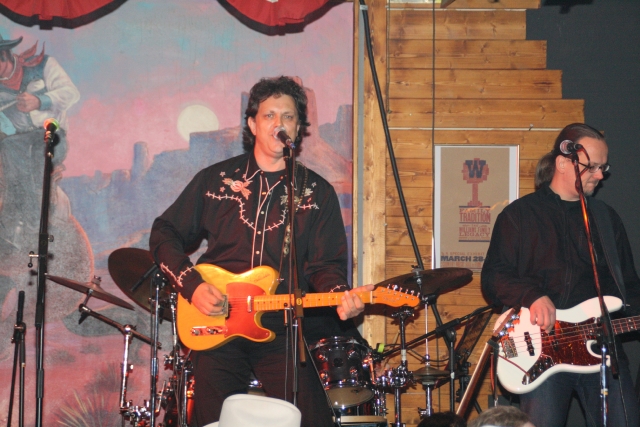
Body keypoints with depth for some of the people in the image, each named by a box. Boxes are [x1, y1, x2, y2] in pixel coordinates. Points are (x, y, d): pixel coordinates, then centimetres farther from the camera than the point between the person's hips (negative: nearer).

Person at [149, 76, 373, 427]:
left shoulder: (317, 193, 9)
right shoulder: (215, 180, 8)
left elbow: (326, 264, 2)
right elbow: (164, 234, 11)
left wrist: (340, 296, -20)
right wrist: (192, 286, -4)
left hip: (282, 331, 0)